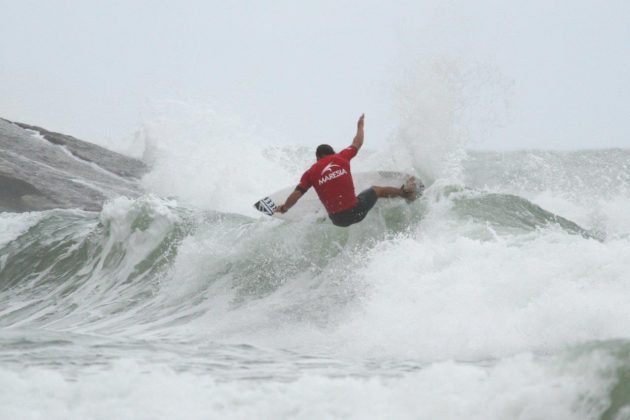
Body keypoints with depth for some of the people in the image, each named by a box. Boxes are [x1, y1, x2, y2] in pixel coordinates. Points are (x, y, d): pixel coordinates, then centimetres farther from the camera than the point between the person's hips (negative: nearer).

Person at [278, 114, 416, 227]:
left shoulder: (311, 173, 0)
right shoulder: (341, 158, 2)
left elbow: (294, 197, -7)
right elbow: (357, 144, 21)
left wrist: (283, 208, 13)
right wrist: (360, 127, 41)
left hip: (338, 220, 0)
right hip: (356, 211, 0)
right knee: (376, 190, 31)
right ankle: (405, 192, 51)